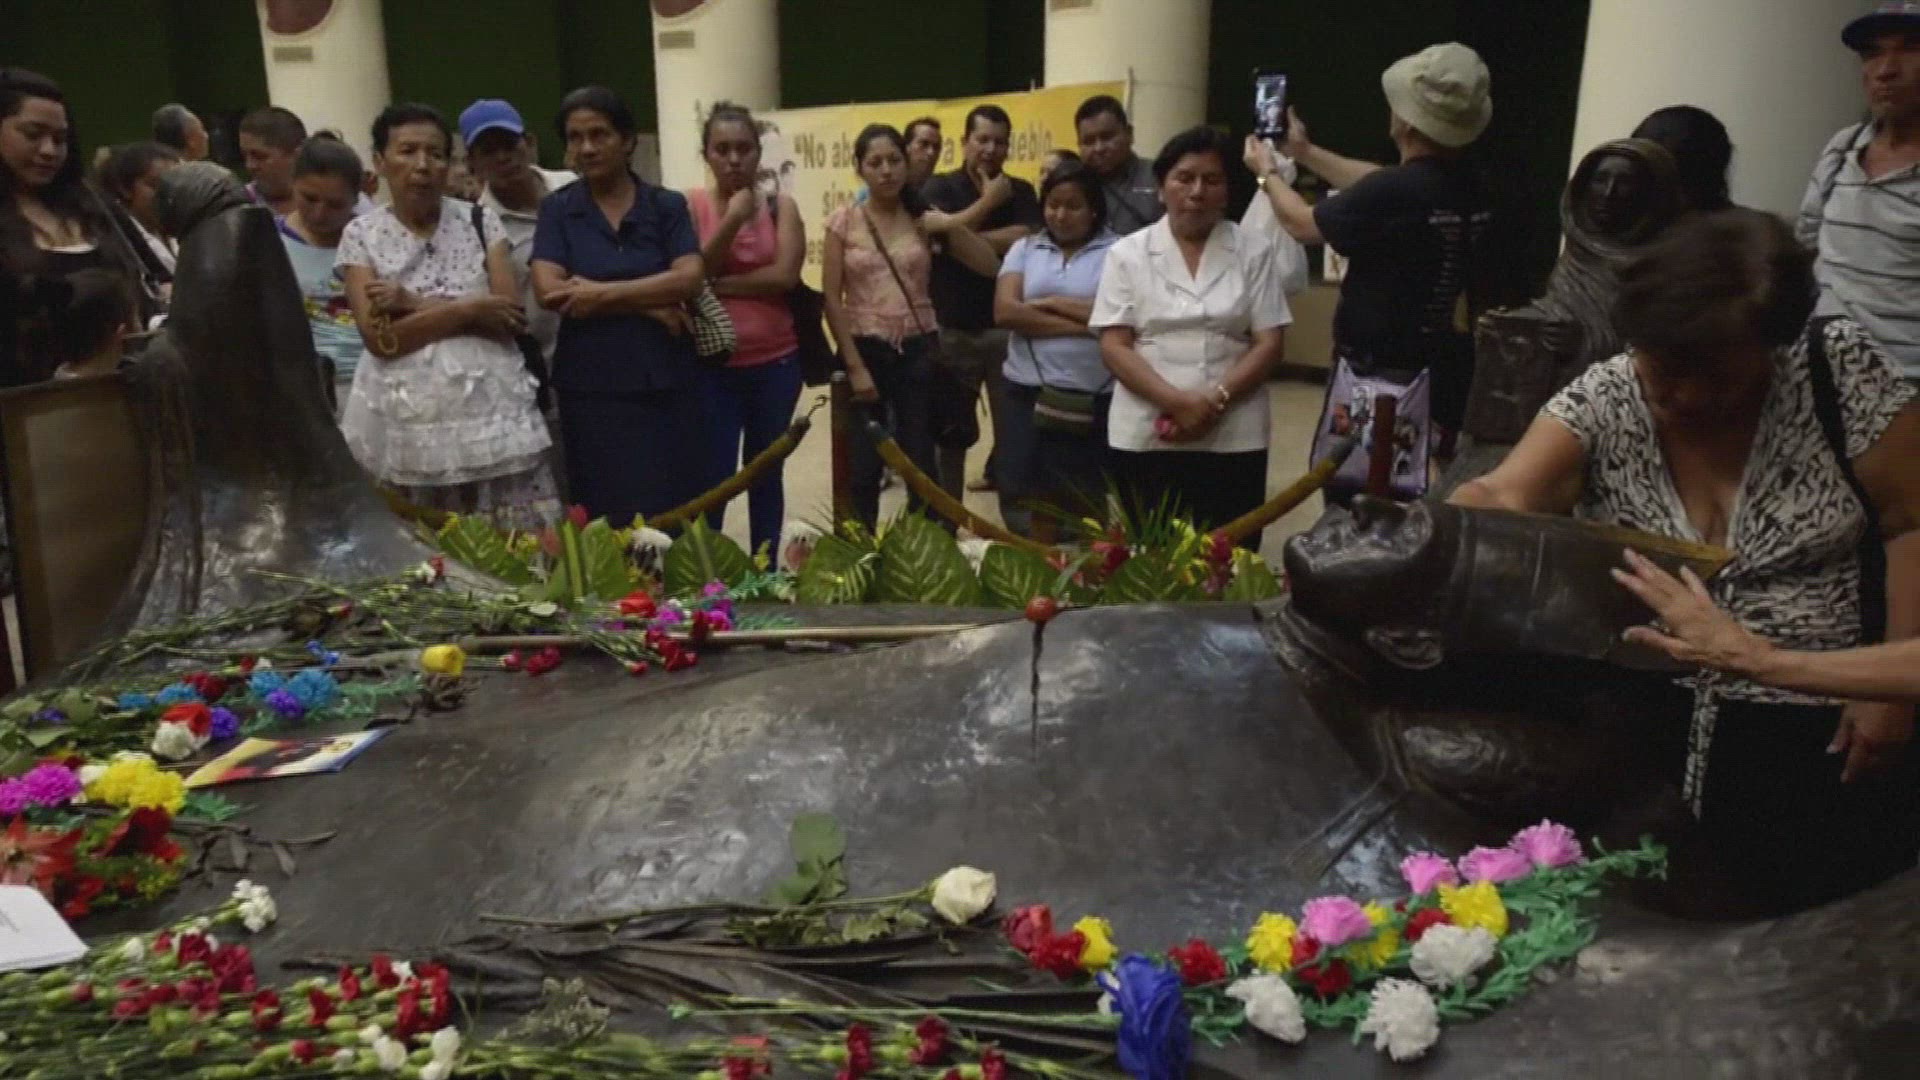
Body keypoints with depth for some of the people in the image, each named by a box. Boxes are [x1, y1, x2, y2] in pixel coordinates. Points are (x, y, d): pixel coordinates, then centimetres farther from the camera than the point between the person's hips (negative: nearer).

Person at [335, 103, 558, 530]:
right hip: (406, 422, -1)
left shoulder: (482, 223, 7)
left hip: (490, 411, 1)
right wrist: (467, 308, -11)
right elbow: (379, 338, -7)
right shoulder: (361, 235, 4)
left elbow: (511, 315, -4)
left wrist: (413, 303, -9)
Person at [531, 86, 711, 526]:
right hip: (593, 387, -1)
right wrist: (650, 305, -12)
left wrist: (603, 294, -15)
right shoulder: (557, 209, 5)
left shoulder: (668, 205, 7)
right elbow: (548, 290, -8)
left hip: (668, 382, 1)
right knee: (611, 520, 3)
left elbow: (690, 278, -8)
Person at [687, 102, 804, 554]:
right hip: (712, 364, -2)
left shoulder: (781, 206, 3)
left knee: (766, 473, 12)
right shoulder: (690, 206, 0)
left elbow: (785, 275, -9)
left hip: (775, 361, 2)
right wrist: (731, 220, -15)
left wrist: (718, 285, -11)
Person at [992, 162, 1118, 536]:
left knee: (1087, 503, 5)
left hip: (1095, 399, -3)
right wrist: (1082, 324, -10)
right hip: (1027, 392, 3)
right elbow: (1005, 311, -4)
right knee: (1023, 496, 7)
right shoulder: (1024, 249, 9)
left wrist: (1052, 303, -6)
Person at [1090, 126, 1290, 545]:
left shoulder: (1253, 251, 7)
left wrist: (1216, 401, -13)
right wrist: (1177, 403, -14)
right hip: (1146, 437, 0)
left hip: (1234, 438, 0)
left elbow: (1268, 343, 2)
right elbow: (1114, 346, -2)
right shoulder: (1128, 253, 5)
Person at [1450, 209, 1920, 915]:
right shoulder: (1602, 402, -6)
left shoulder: (1838, 368, -8)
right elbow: (1507, 498, -21)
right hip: (1647, 704, 1)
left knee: (1798, 878, -13)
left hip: (1820, 717, -1)